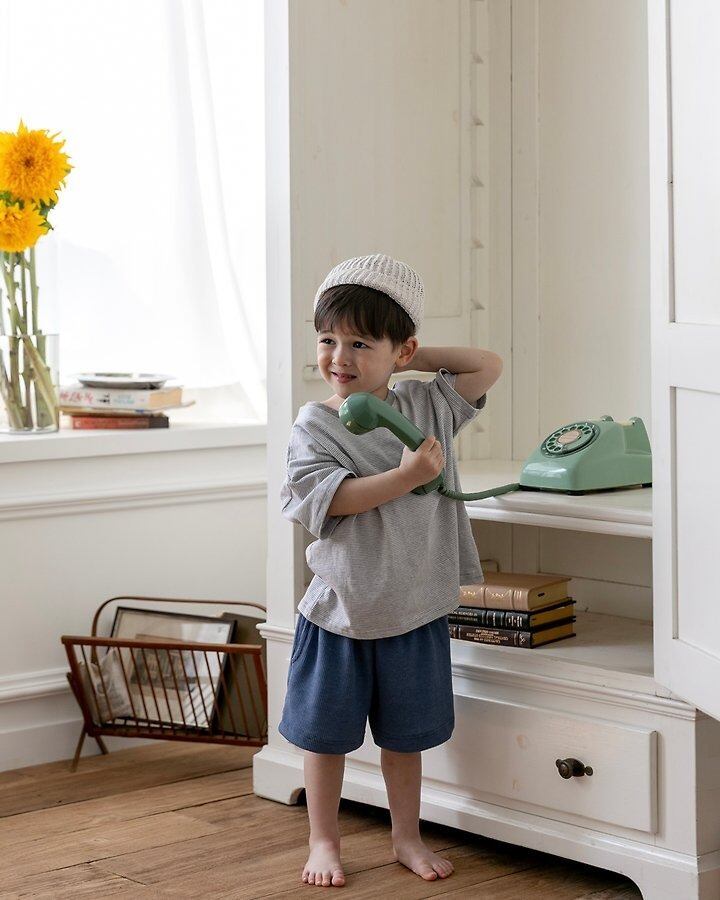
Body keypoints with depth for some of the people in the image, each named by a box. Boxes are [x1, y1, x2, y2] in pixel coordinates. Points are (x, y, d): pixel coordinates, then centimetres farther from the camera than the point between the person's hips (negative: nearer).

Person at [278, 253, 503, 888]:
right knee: (326, 733, 9)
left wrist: (414, 359, 2)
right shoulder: (314, 425, -9)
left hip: (416, 611, 2)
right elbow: (327, 496, -21)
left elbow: (488, 365, 9)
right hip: (340, 612, -2)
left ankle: (408, 837, 31)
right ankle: (325, 841, 25)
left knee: (405, 735, 15)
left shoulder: (428, 406, 1)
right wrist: (405, 476, -27)